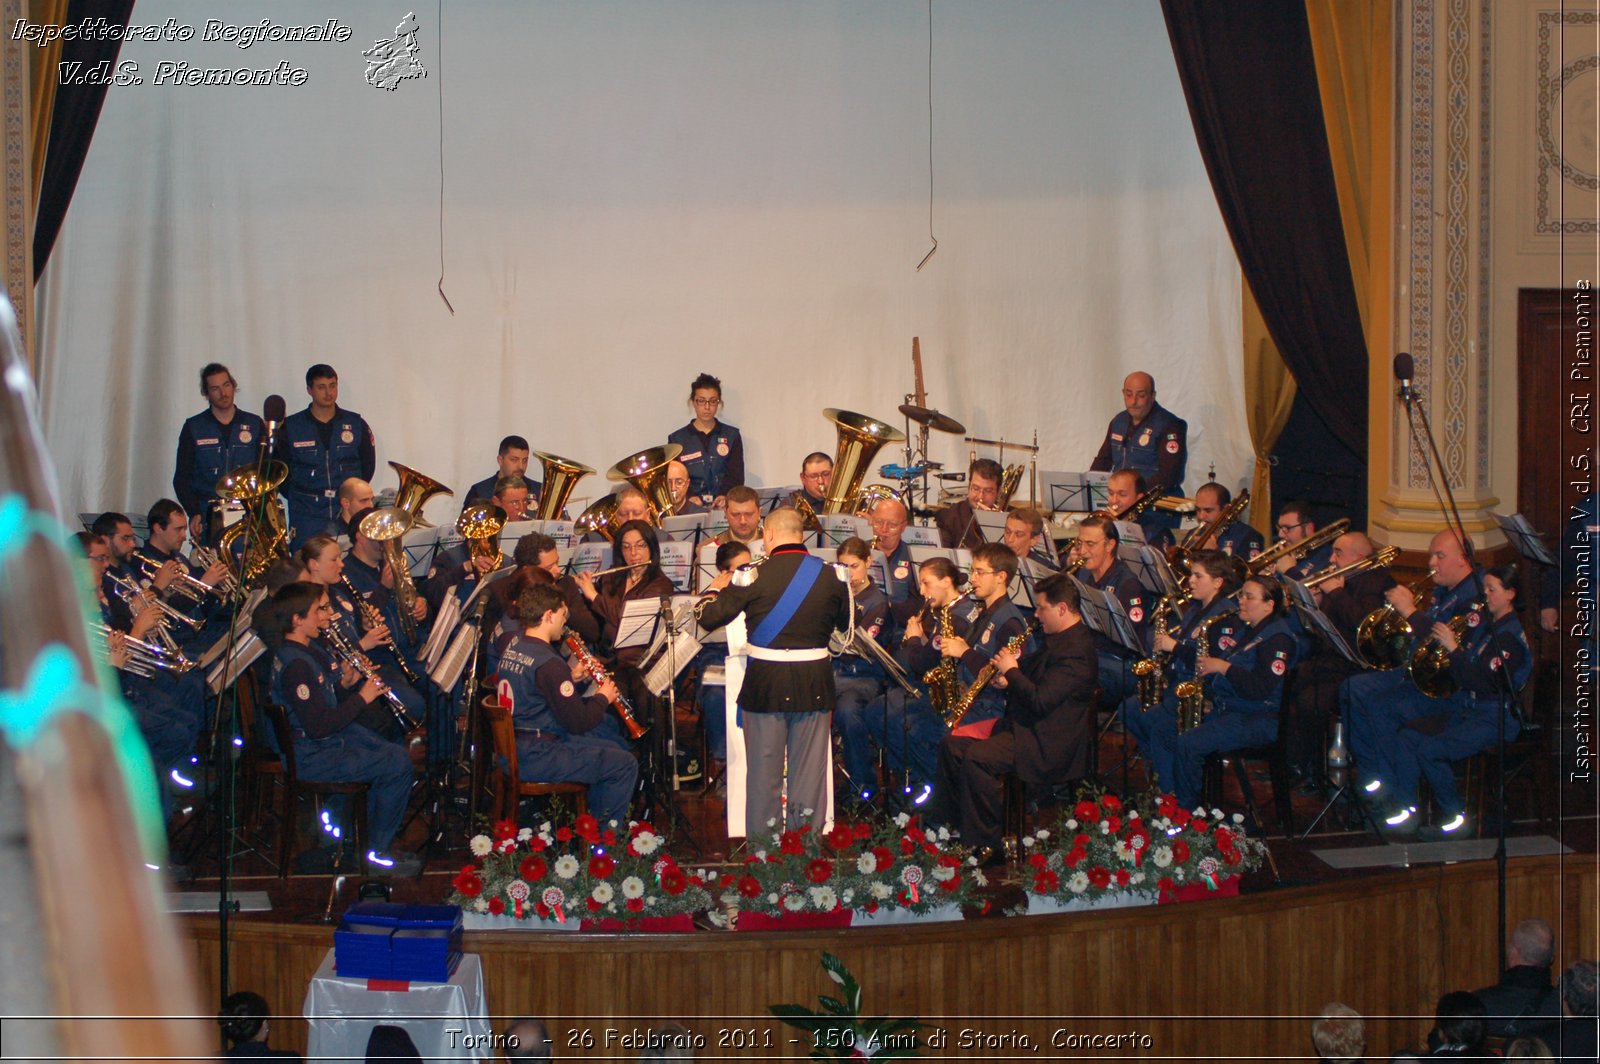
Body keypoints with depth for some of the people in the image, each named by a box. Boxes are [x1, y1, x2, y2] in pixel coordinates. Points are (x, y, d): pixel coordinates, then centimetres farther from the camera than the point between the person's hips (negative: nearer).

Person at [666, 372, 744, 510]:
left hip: (724, 507, 0)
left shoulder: (732, 436, 13)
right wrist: (689, 497, -17)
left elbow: (736, 475, 5)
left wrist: (725, 496, -16)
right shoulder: (677, 439, 11)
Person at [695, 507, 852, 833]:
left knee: (763, 770, 7)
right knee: (809, 770, 9)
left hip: (765, 683, -2)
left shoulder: (751, 576, -10)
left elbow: (709, 619, -6)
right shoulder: (832, 576, -2)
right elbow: (847, 623, 14)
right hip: (814, 684, 2)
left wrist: (715, 589, 14)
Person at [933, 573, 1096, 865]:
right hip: (1021, 725, 11)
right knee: (951, 745, 6)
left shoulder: (1076, 651, -20)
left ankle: (986, 845, -18)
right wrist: (1007, 679, 6)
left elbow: (1040, 701, -27)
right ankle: (943, 824, 13)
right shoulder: (1055, 640, 14)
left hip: (1049, 745, -11)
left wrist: (1012, 671, -14)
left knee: (975, 759, -28)